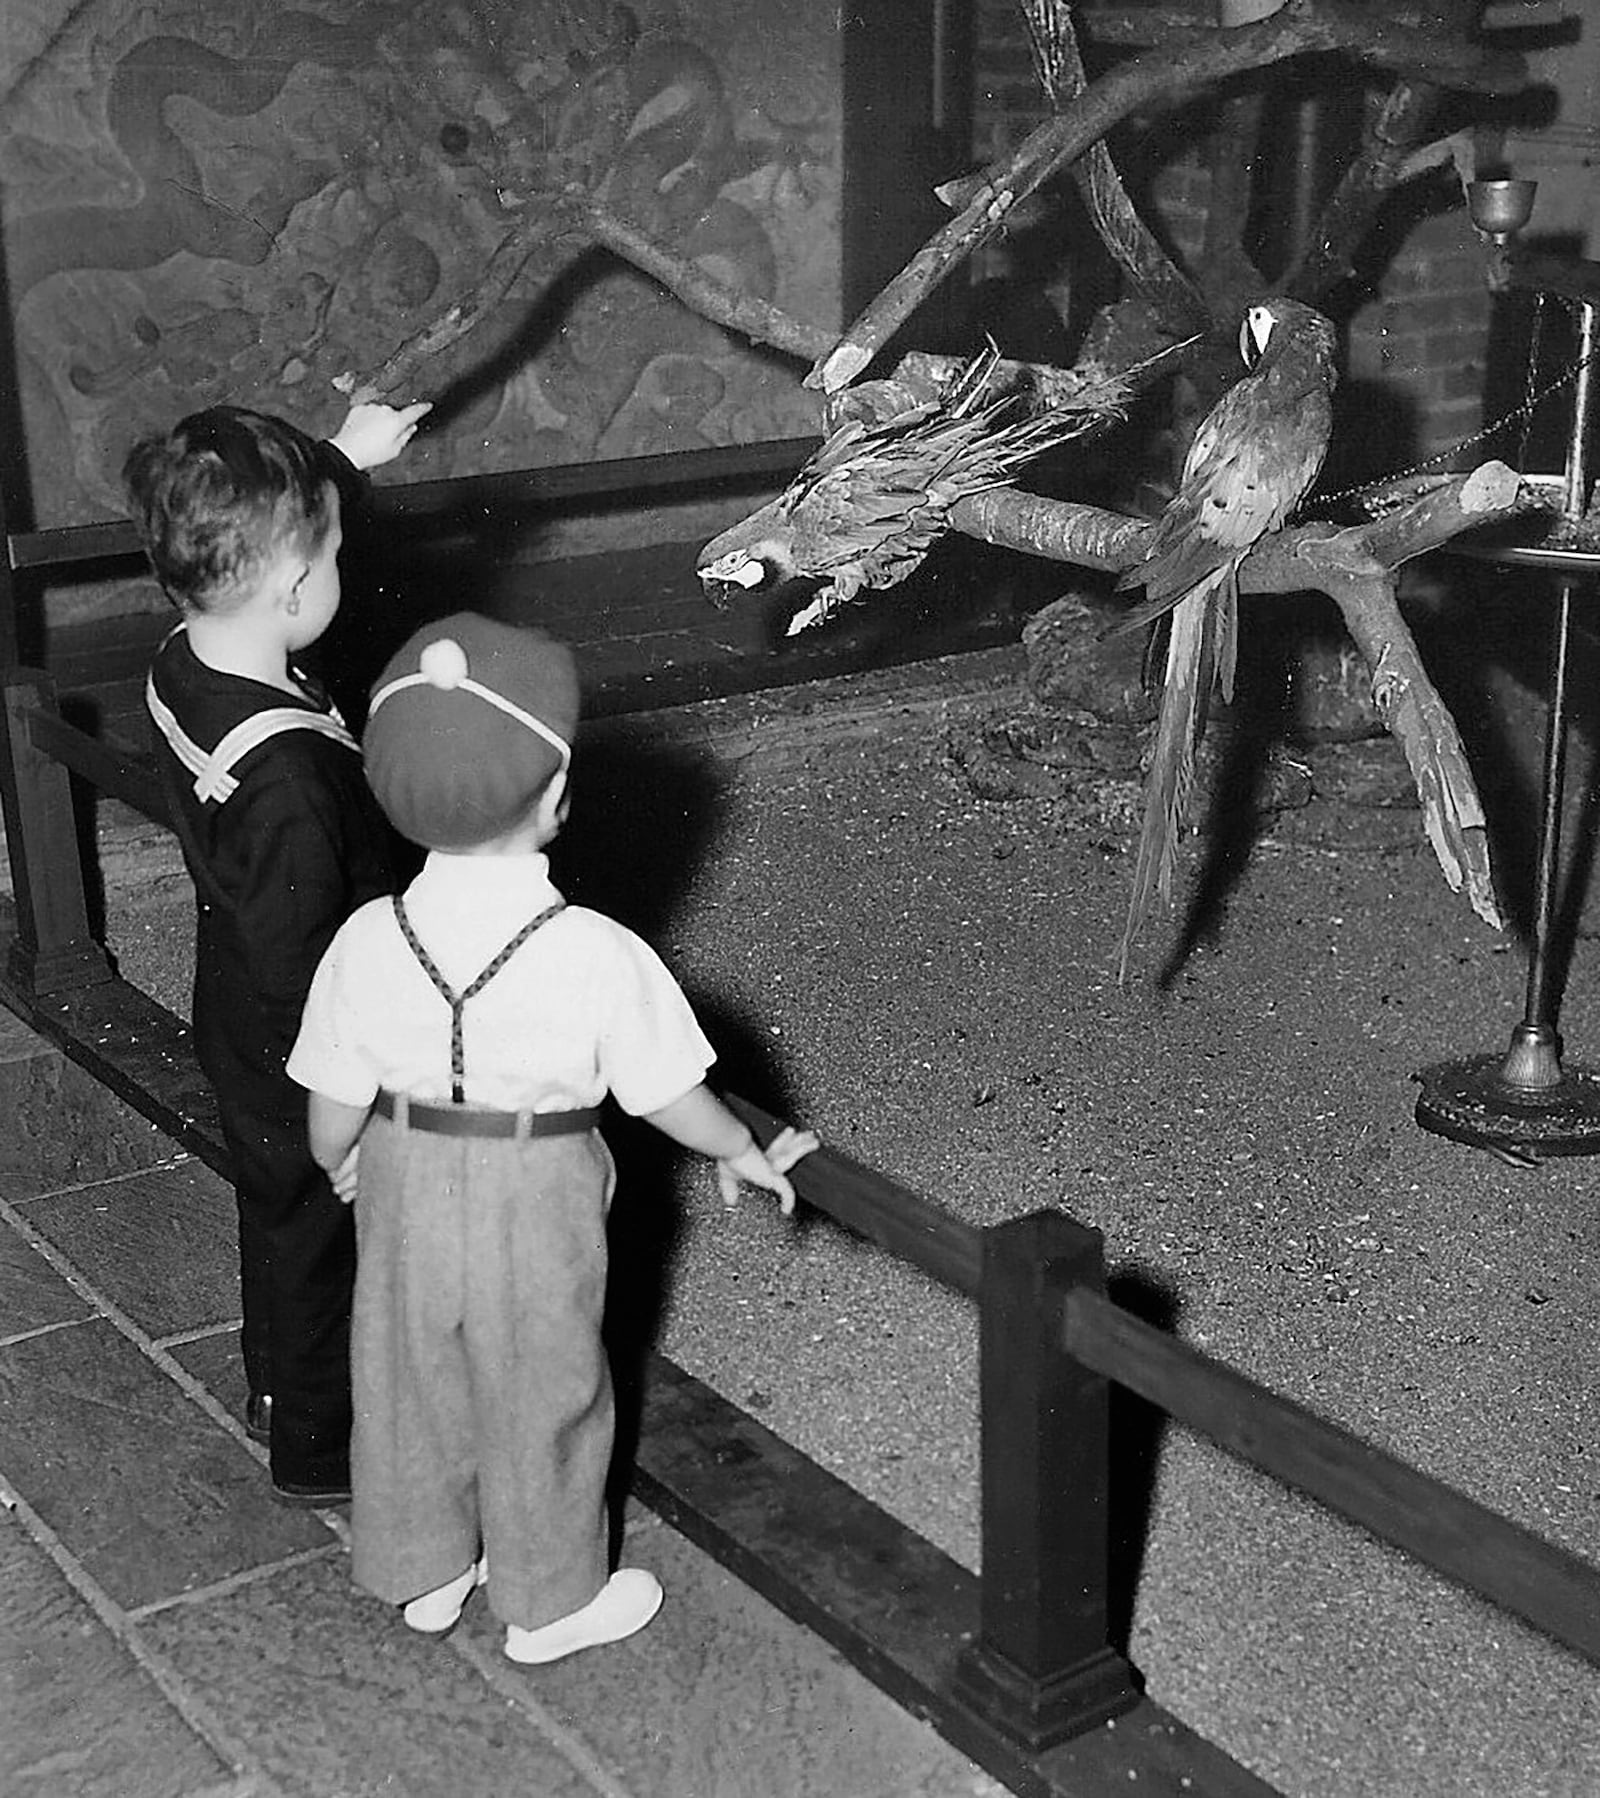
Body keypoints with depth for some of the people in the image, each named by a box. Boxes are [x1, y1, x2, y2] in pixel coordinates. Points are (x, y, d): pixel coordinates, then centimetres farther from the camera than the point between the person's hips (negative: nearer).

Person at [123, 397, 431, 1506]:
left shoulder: (184, 667, -11)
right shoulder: (286, 774, -38)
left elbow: (258, 539, 12)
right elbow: (302, 973, -32)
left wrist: (344, 460, 18)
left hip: (240, 1035, 8)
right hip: (306, 1071, -8)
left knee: (280, 1218, 28)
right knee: (321, 1239, 15)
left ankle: (278, 1390, 51)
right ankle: (317, 1451, 37)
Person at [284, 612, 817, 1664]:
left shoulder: (370, 941, -16)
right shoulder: (596, 954, -24)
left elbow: (332, 1118, -7)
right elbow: (670, 1096, -13)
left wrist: (348, 1165, 15)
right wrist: (749, 1157, 6)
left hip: (405, 1188, 3)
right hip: (537, 1206, -3)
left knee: (411, 1381, 23)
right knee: (540, 1399, 17)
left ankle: (427, 1573, 43)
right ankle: (549, 1603, 36)